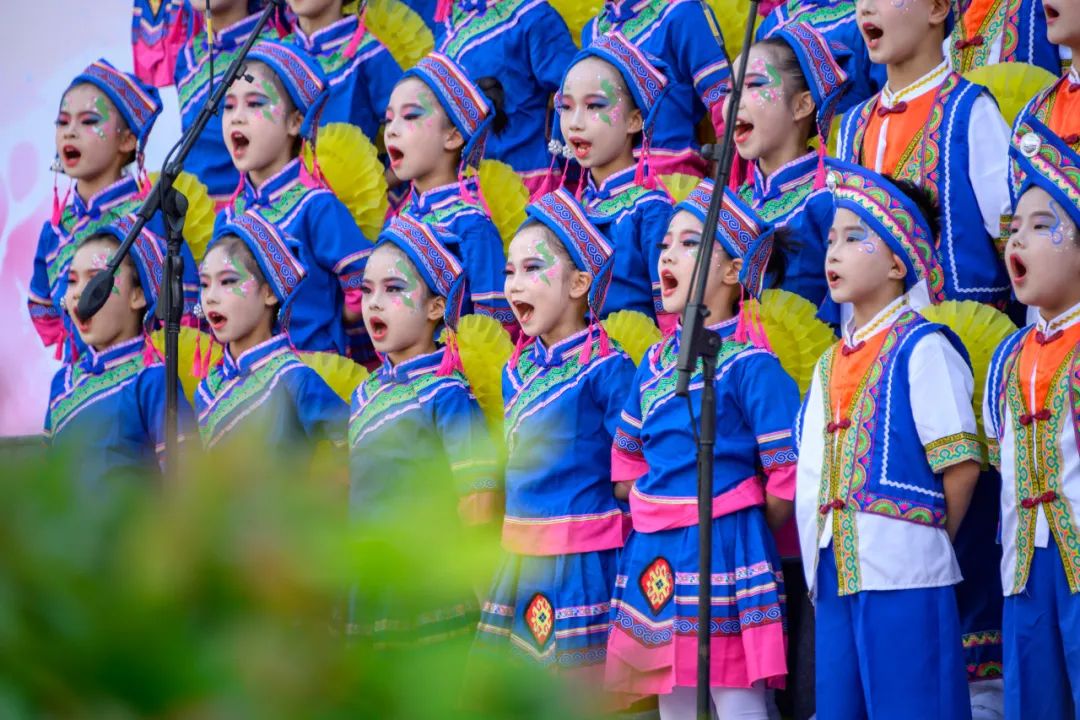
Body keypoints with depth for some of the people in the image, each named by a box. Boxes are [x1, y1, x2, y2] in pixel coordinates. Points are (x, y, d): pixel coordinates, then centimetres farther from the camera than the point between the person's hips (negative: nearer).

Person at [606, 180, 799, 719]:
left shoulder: (750, 365, -10)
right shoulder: (655, 364, 12)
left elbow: (786, 478, -13)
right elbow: (625, 463, 19)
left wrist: (743, 533, -3)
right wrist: (653, 520, 8)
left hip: (725, 550, -8)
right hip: (655, 556, 8)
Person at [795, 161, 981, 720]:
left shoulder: (921, 349, -5)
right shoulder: (829, 365, 18)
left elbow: (960, 465, -8)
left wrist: (925, 542, -1)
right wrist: (817, 558, 9)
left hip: (903, 579, -8)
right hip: (834, 576, 8)